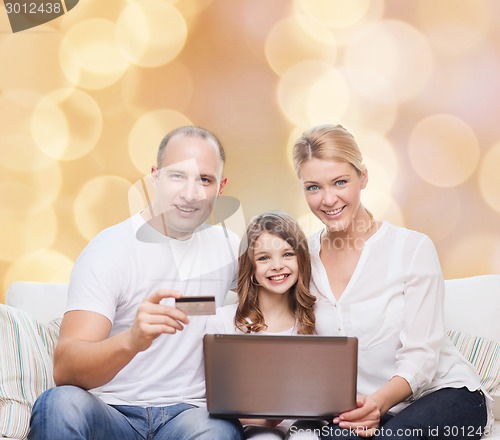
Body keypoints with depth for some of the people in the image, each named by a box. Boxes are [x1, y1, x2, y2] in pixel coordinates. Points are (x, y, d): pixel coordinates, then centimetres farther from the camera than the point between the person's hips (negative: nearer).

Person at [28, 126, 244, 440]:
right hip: (111, 412, -2)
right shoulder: (108, 250, -8)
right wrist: (133, 340, -41)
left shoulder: (226, 246, 7)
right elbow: (65, 369, -19)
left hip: (186, 411, 2)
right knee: (62, 403, -35)